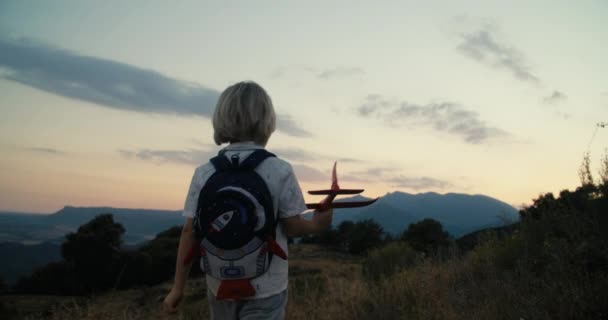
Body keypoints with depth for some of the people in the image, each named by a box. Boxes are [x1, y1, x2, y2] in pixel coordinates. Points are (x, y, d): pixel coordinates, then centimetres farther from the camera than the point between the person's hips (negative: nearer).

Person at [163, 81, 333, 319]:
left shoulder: (205, 173, -5)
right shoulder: (280, 171, -13)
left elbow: (190, 232, -5)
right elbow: (292, 227, -8)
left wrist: (177, 288, 3)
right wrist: (315, 225, 13)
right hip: (265, 287, -3)